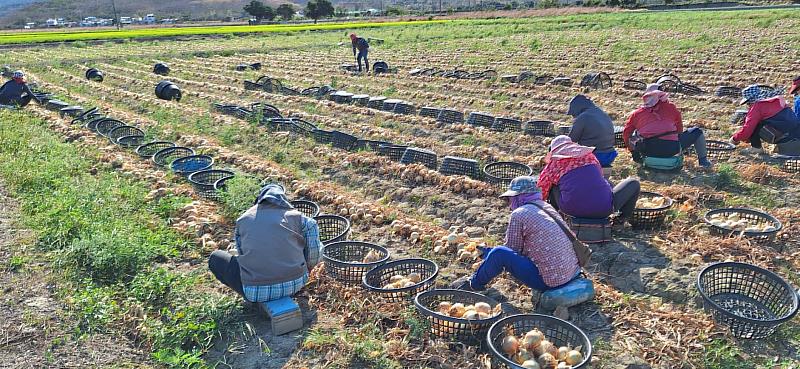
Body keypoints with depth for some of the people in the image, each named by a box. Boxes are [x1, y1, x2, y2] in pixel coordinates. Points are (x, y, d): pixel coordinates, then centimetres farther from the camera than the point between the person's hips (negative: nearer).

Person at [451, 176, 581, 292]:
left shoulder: (519, 214, -11)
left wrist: (487, 252, 14)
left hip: (550, 281, -9)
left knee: (498, 254, -10)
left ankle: (475, 283, 15)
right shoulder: (547, 207, 13)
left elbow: (513, 249, -4)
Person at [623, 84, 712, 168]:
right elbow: (679, 127, 23)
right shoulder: (670, 106, 12)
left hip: (647, 151, 1)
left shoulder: (636, 113, 12)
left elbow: (626, 134, 13)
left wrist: (633, 151, 26)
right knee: (697, 132, 24)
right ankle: (703, 160, 36)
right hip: (671, 148, -1)